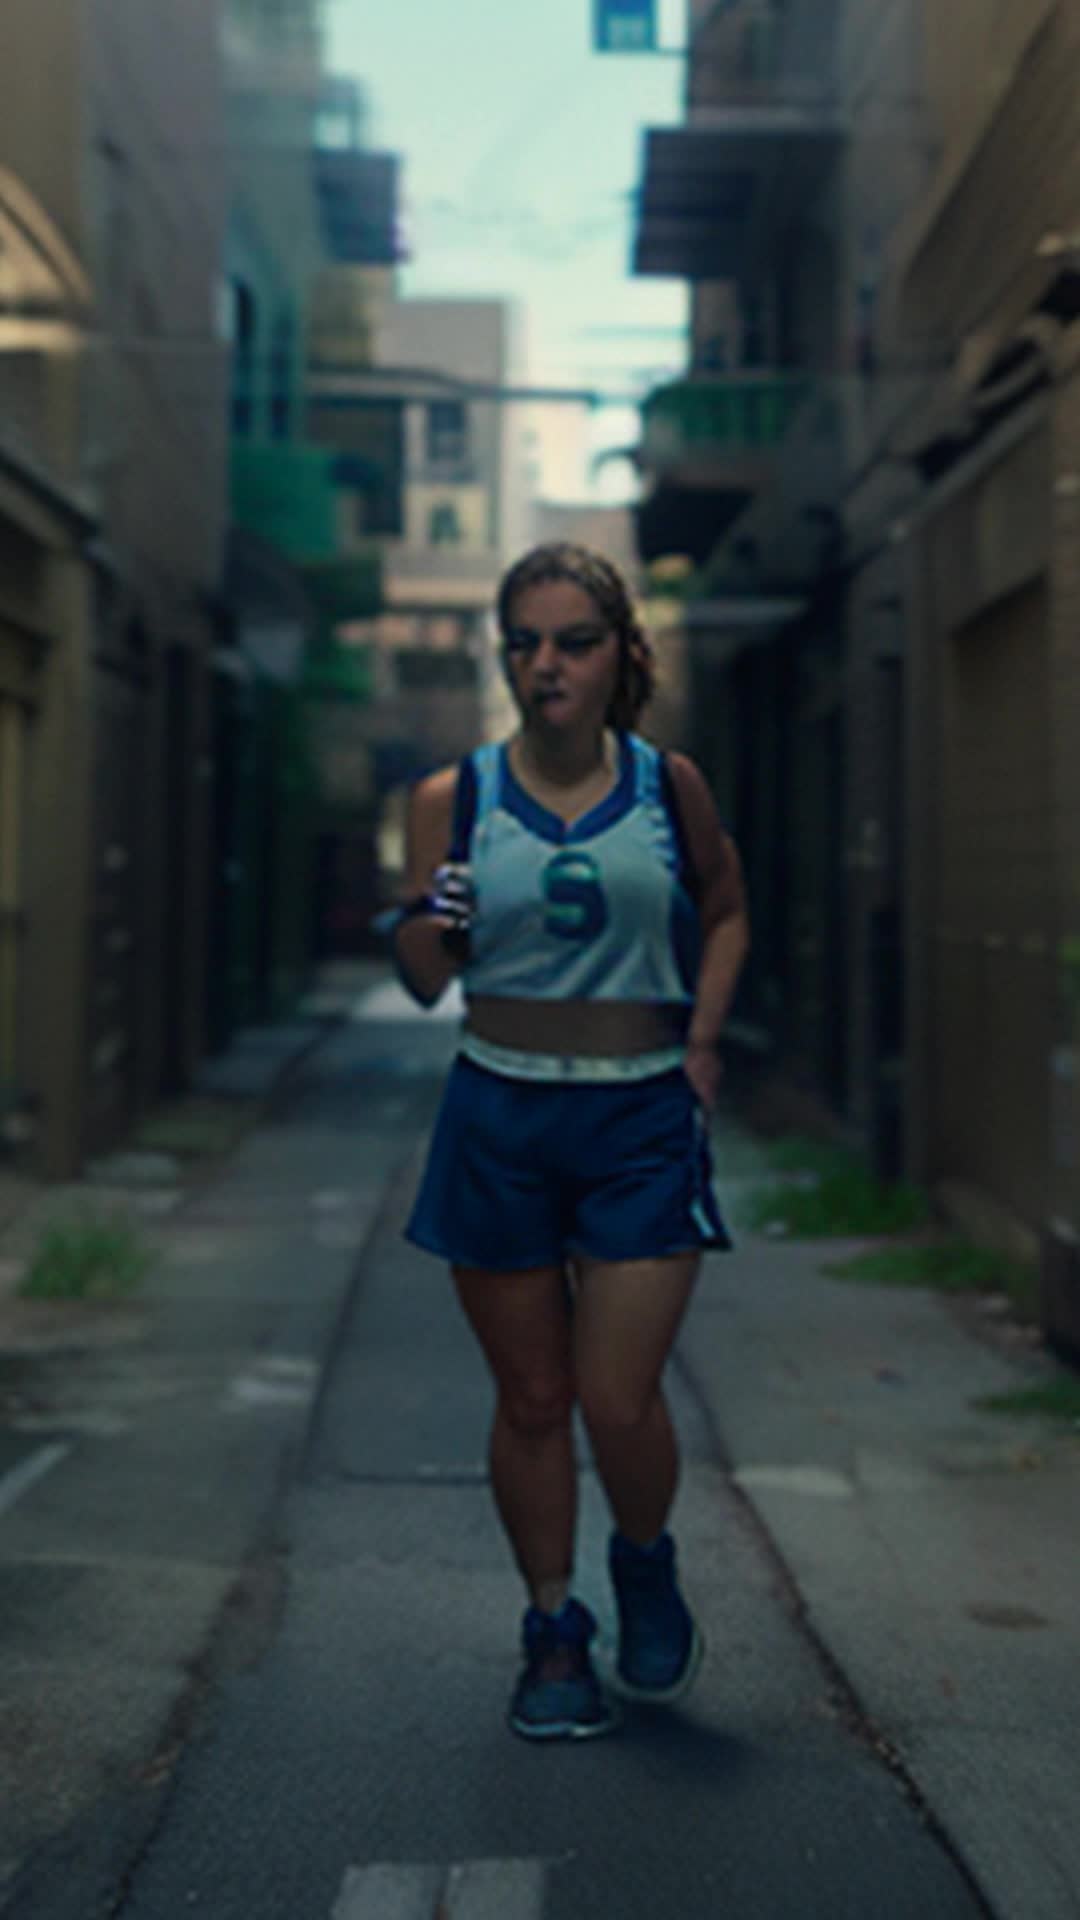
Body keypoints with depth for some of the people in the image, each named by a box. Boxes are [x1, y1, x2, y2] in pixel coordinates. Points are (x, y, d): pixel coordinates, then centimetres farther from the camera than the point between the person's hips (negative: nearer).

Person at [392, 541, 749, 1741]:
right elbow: (421, 983, 5)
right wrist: (432, 924, -16)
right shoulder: (452, 800, 0)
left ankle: (646, 1568, 28)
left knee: (619, 1403, -5)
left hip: (643, 1122, 0)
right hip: (498, 1122, 1)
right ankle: (553, 1633, 27)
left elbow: (726, 913, 19)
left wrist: (701, 1038, 8)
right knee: (532, 1398, 8)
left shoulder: (669, 785, 2)